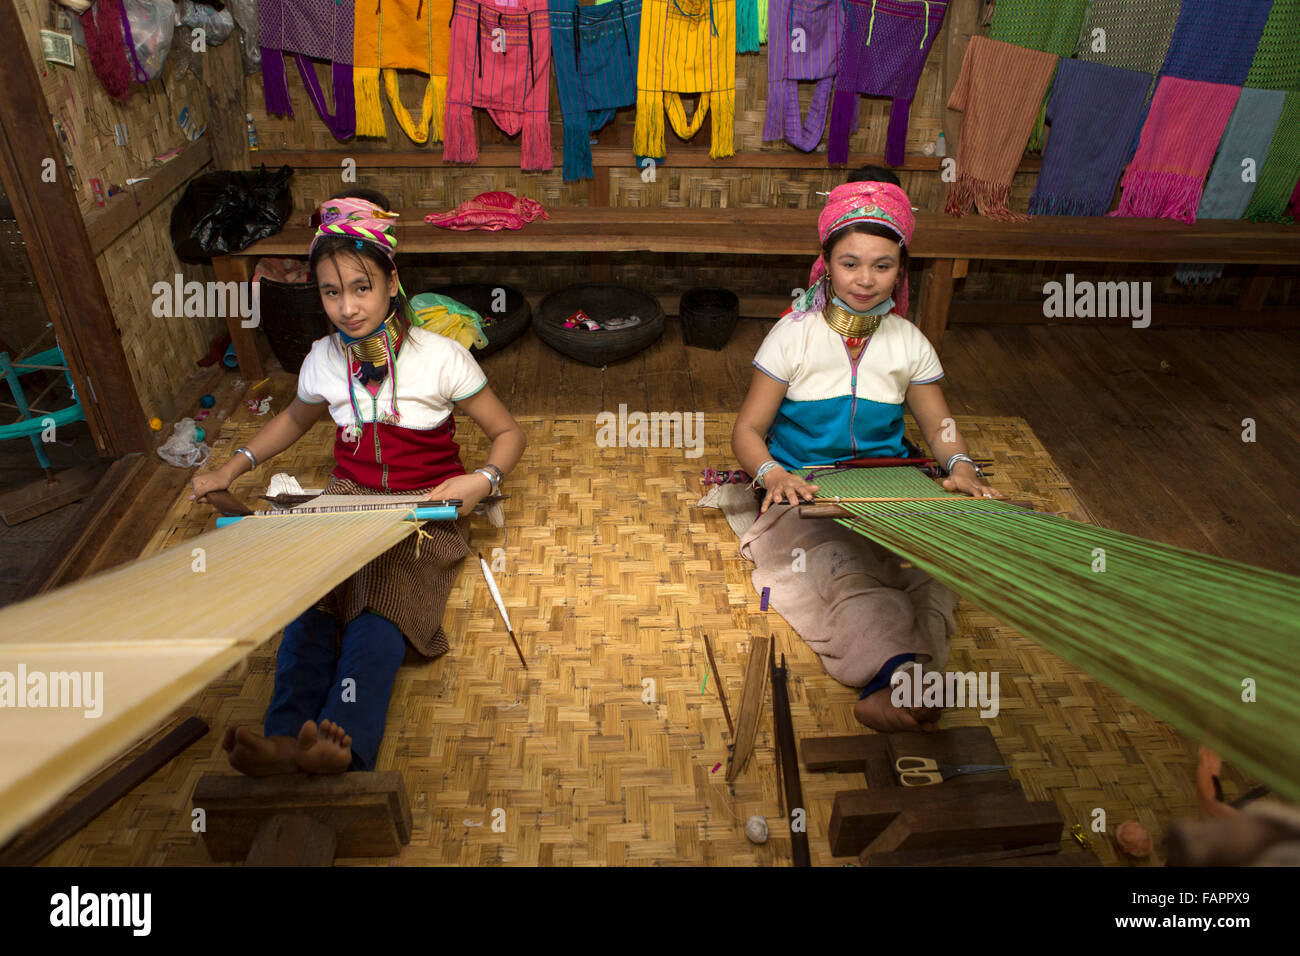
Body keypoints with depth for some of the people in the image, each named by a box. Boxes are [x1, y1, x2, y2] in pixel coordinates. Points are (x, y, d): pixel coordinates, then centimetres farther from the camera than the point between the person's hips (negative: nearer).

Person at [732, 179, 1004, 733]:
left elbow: (940, 426, 16)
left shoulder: (908, 342, 9)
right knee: (843, 572, -37)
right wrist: (773, 474, -24)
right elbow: (749, 430, -1)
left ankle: (888, 694, -46)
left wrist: (960, 466, -10)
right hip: (805, 495, -2)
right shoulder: (794, 334, 0)